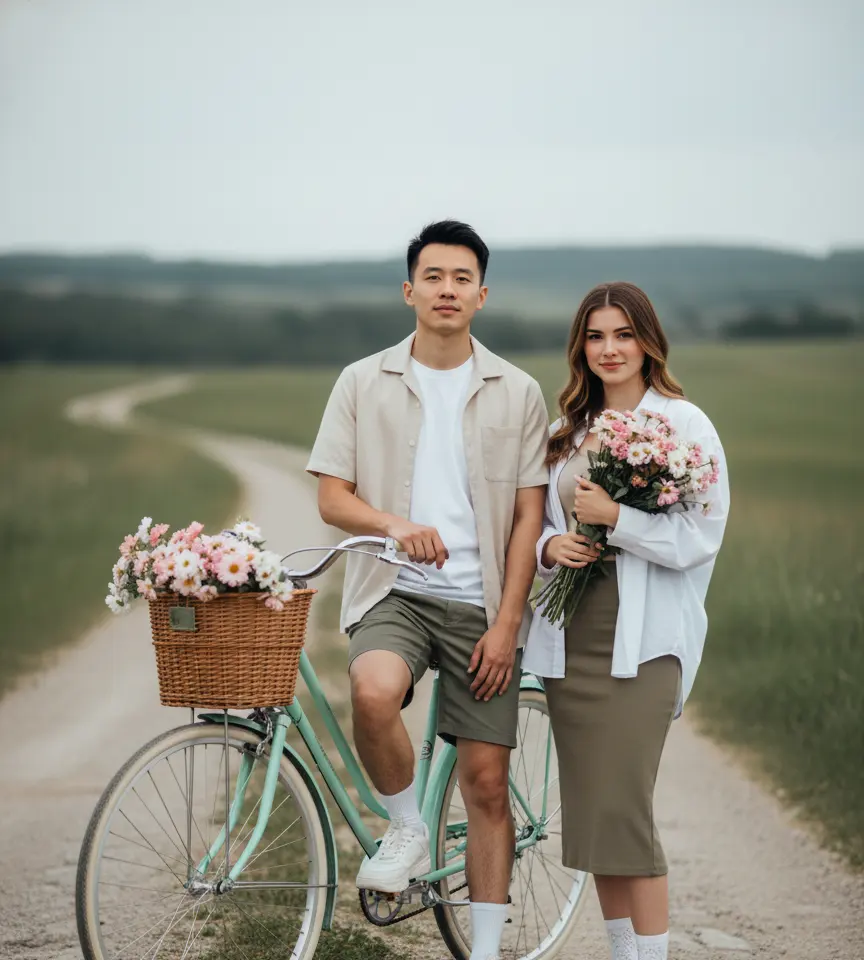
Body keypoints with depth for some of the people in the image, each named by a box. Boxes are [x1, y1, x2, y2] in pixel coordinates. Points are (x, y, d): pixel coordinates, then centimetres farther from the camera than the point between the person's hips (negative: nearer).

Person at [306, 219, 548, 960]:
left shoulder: (518, 393, 6)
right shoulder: (364, 383, 6)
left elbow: (528, 516, 4)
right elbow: (331, 496, 3)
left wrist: (506, 623, -5)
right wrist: (394, 523, -18)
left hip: (482, 604, 1)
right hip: (394, 591, -1)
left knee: (487, 783, 1)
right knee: (374, 693, -33)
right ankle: (408, 832, -5)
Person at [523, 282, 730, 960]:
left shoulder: (684, 424, -3)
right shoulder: (570, 431, 15)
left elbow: (700, 537, -10)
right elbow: (542, 521, 21)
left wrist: (614, 516, -19)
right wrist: (549, 547, -1)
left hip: (641, 640, -6)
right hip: (571, 637, 6)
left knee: (623, 811, -11)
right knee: (589, 814, 8)